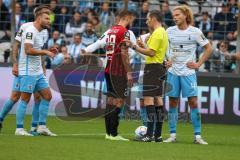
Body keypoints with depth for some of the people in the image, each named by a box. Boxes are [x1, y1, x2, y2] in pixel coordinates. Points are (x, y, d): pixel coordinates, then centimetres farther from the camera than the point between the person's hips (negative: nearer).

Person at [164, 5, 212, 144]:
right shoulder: (170, 31, 3)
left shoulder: (195, 32, -4)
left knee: (193, 102, -7)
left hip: (188, 72, -2)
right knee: (173, 103, 3)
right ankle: (173, 135, 9)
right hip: (173, 72, 3)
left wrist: (199, 64, -2)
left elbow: (209, 48, 4)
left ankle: (198, 136, -2)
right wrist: (167, 60, 6)